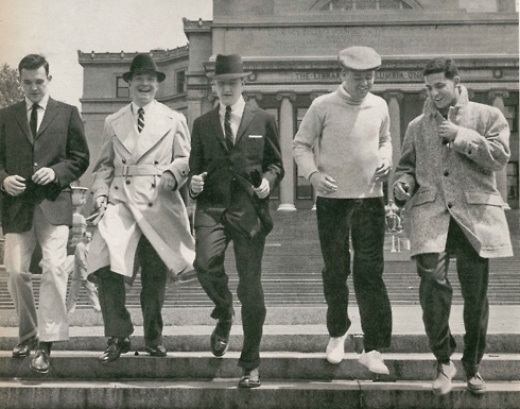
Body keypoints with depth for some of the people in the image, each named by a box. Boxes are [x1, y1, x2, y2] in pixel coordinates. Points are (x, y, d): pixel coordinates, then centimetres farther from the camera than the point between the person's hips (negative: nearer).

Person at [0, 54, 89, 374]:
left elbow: (80, 158, 7)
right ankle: (28, 333, 23)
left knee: (54, 268, -14)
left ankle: (46, 342, -10)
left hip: (54, 204, -2)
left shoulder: (68, 114, 9)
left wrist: (57, 172, -10)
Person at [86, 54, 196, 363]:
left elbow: (186, 159, 9)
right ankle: (118, 336, -4)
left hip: (159, 203, 0)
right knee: (108, 268, -17)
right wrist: (101, 196, 1)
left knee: (155, 275, 4)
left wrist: (174, 174, -13)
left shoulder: (174, 120, 12)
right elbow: (104, 165, 16)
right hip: (121, 200, 1)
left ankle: (153, 337, 22)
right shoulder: (113, 123, 16)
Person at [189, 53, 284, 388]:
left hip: (249, 210, -1)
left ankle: (251, 365, 15)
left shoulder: (263, 121, 9)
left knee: (251, 288, 0)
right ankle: (224, 313, 9)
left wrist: (268, 180, -7)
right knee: (205, 263, -26)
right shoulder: (203, 124, 15)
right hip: (212, 207, 1)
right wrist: (194, 181, -2)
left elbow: (276, 163, 13)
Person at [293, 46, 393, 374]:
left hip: (370, 199, 2)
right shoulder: (323, 106, -4)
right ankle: (338, 332, 30)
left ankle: (374, 348, 2)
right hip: (333, 199, -1)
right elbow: (301, 144, 2)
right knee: (335, 271, 8)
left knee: (370, 272, -3)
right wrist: (313, 173, -15)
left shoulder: (379, 106, 6)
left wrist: (386, 160, 1)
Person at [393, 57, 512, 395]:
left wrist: (462, 136, -8)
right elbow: (407, 165, 23)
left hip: (475, 212, -1)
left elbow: (499, 157, -2)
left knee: (476, 294, 4)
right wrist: (404, 184, 1)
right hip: (431, 212, 1)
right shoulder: (417, 126, 17)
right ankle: (444, 361, 0)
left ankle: (473, 366, 23)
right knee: (433, 283, -18)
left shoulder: (488, 116, 10)